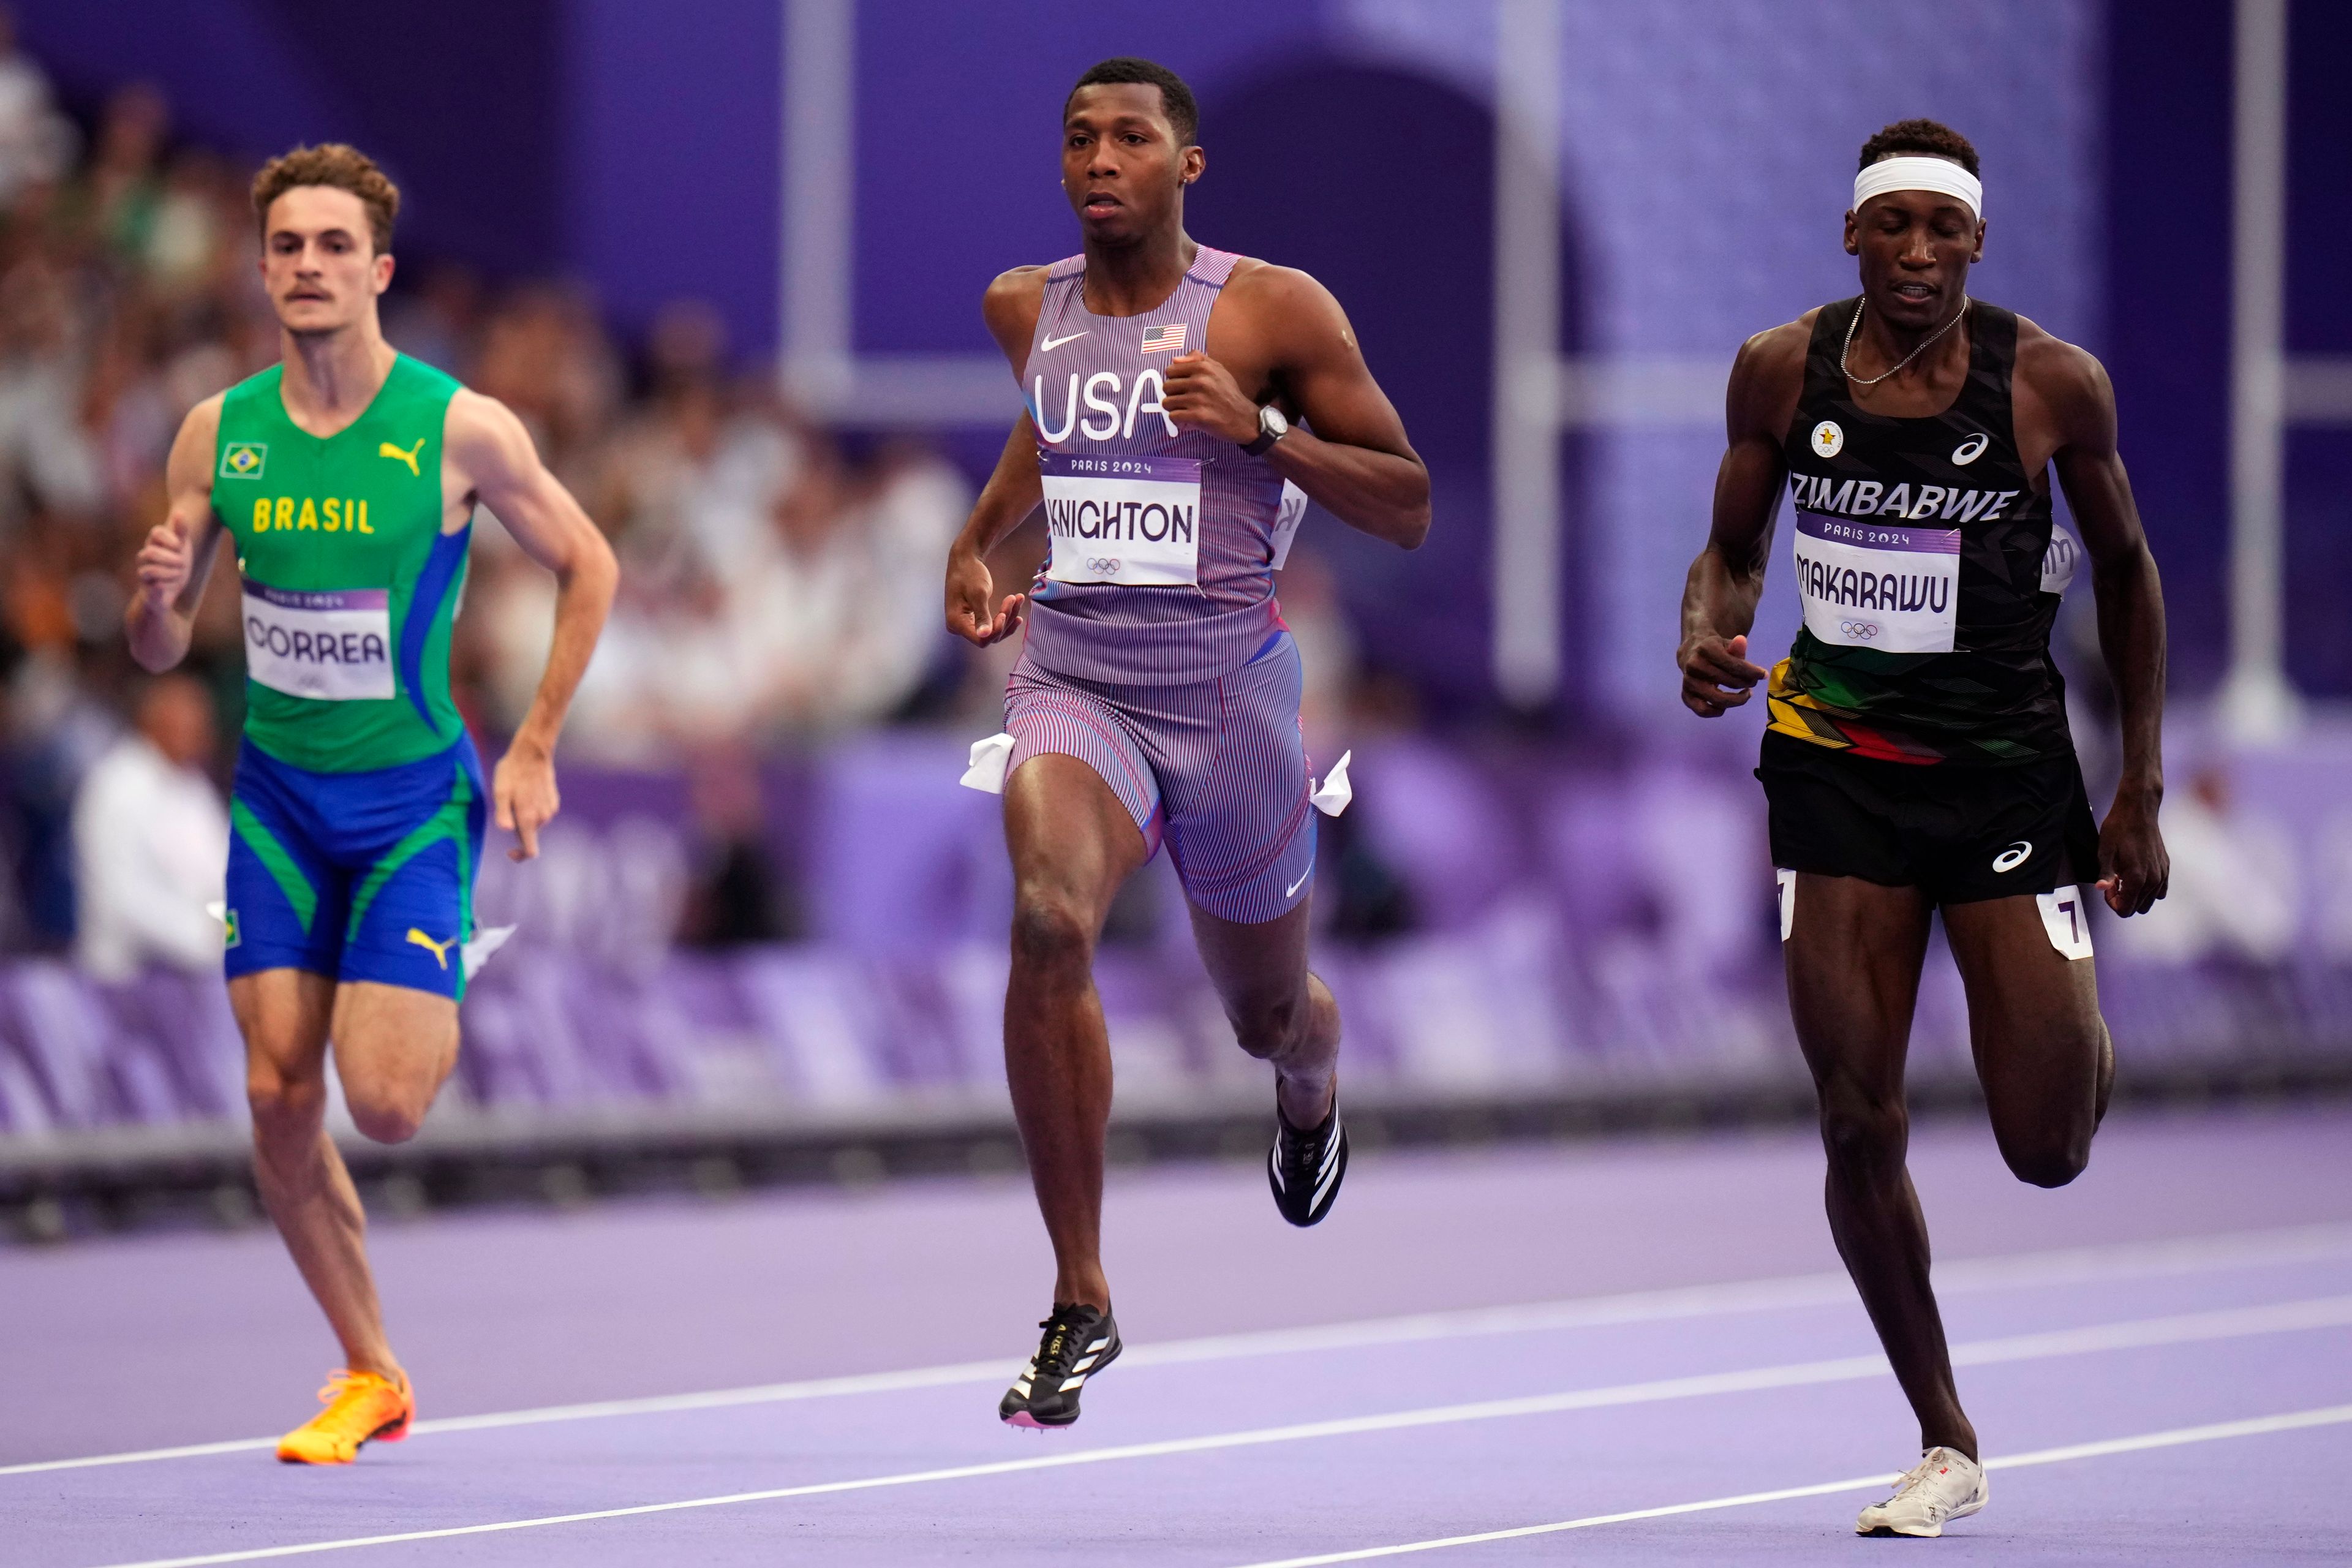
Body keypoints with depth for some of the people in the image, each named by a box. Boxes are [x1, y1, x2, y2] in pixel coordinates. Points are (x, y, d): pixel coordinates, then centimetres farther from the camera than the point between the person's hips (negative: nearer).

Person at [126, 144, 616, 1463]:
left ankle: (449, 1010, 24)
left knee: (385, 1104, -14)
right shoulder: (218, 434, -2)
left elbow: (588, 567, 2)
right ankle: (369, 1374, 11)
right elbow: (161, 650, 6)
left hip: (416, 797, -3)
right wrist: (161, 596, -18)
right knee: (280, 1099, -5)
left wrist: (536, 750, -3)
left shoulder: (461, 430, -12)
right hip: (278, 797, 3)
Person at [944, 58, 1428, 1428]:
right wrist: (979, 539, 18)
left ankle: (1311, 1080, 61)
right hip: (1074, 684, 1)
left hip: (1229, 692, -1)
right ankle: (1081, 1303, -23)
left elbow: (1410, 509, -6)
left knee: (1267, 1016, 16)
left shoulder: (1275, 311, -7)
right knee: (1050, 918, -30)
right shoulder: (1027, 310, 6)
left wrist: (1259, 429, -19)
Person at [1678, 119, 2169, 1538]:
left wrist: (2142, 792, 4)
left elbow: (2126, 568, 5)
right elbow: (1734, 548, 10)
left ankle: (2086, 1039, 36)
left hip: (2009, 767, -1)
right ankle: (1947, 1446, 12)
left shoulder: (2055, 385, -8)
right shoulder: (1782, 372, -4)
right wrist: (1708, 635, -14)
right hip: (1840, 768, 2)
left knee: (2049, 1149, -4)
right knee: (1860, 1125, -4)